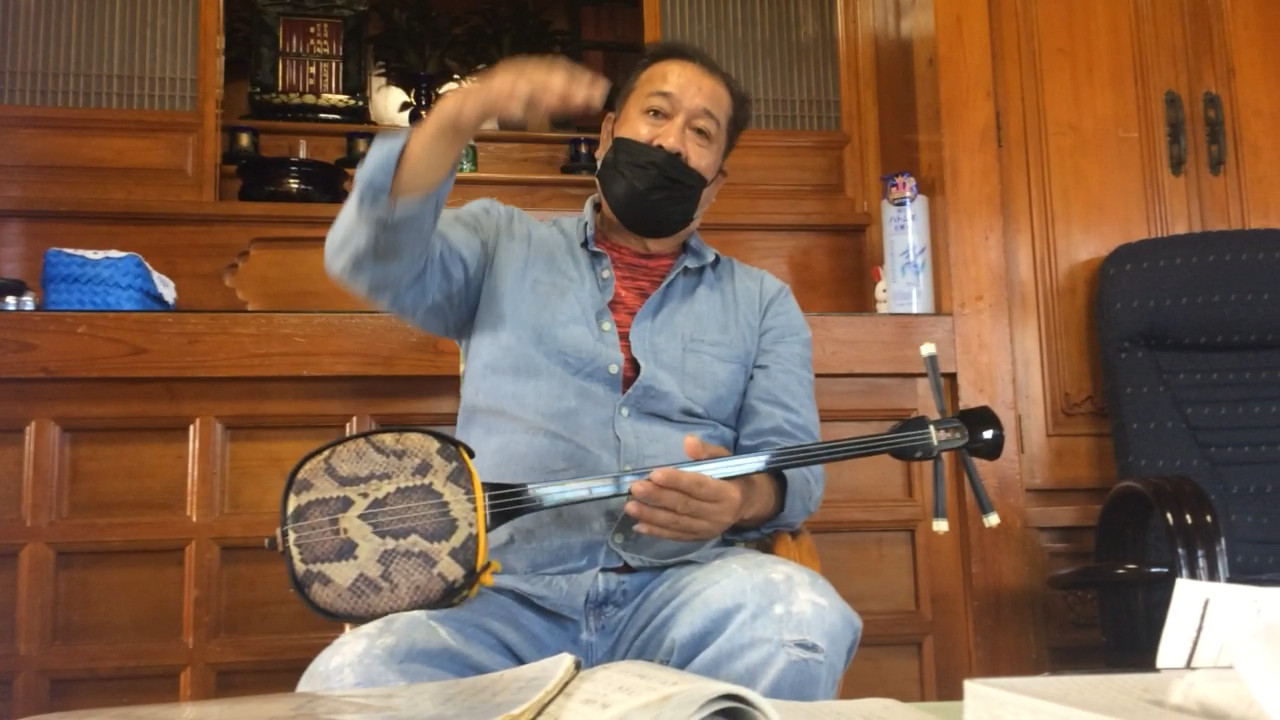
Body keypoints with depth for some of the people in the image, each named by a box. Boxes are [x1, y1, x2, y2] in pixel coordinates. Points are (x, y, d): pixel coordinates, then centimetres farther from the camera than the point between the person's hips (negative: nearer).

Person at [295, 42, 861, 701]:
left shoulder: (762, 302, 18)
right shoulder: (501, 245, 16)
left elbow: (793, 465, 7)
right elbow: (373, 260, -2)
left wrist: (745, 496, -18)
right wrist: (461, 114, -16)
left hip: (679, 585, 2)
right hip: (503, 592, -1)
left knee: (806, 617, -32)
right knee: (345, 680, -30)